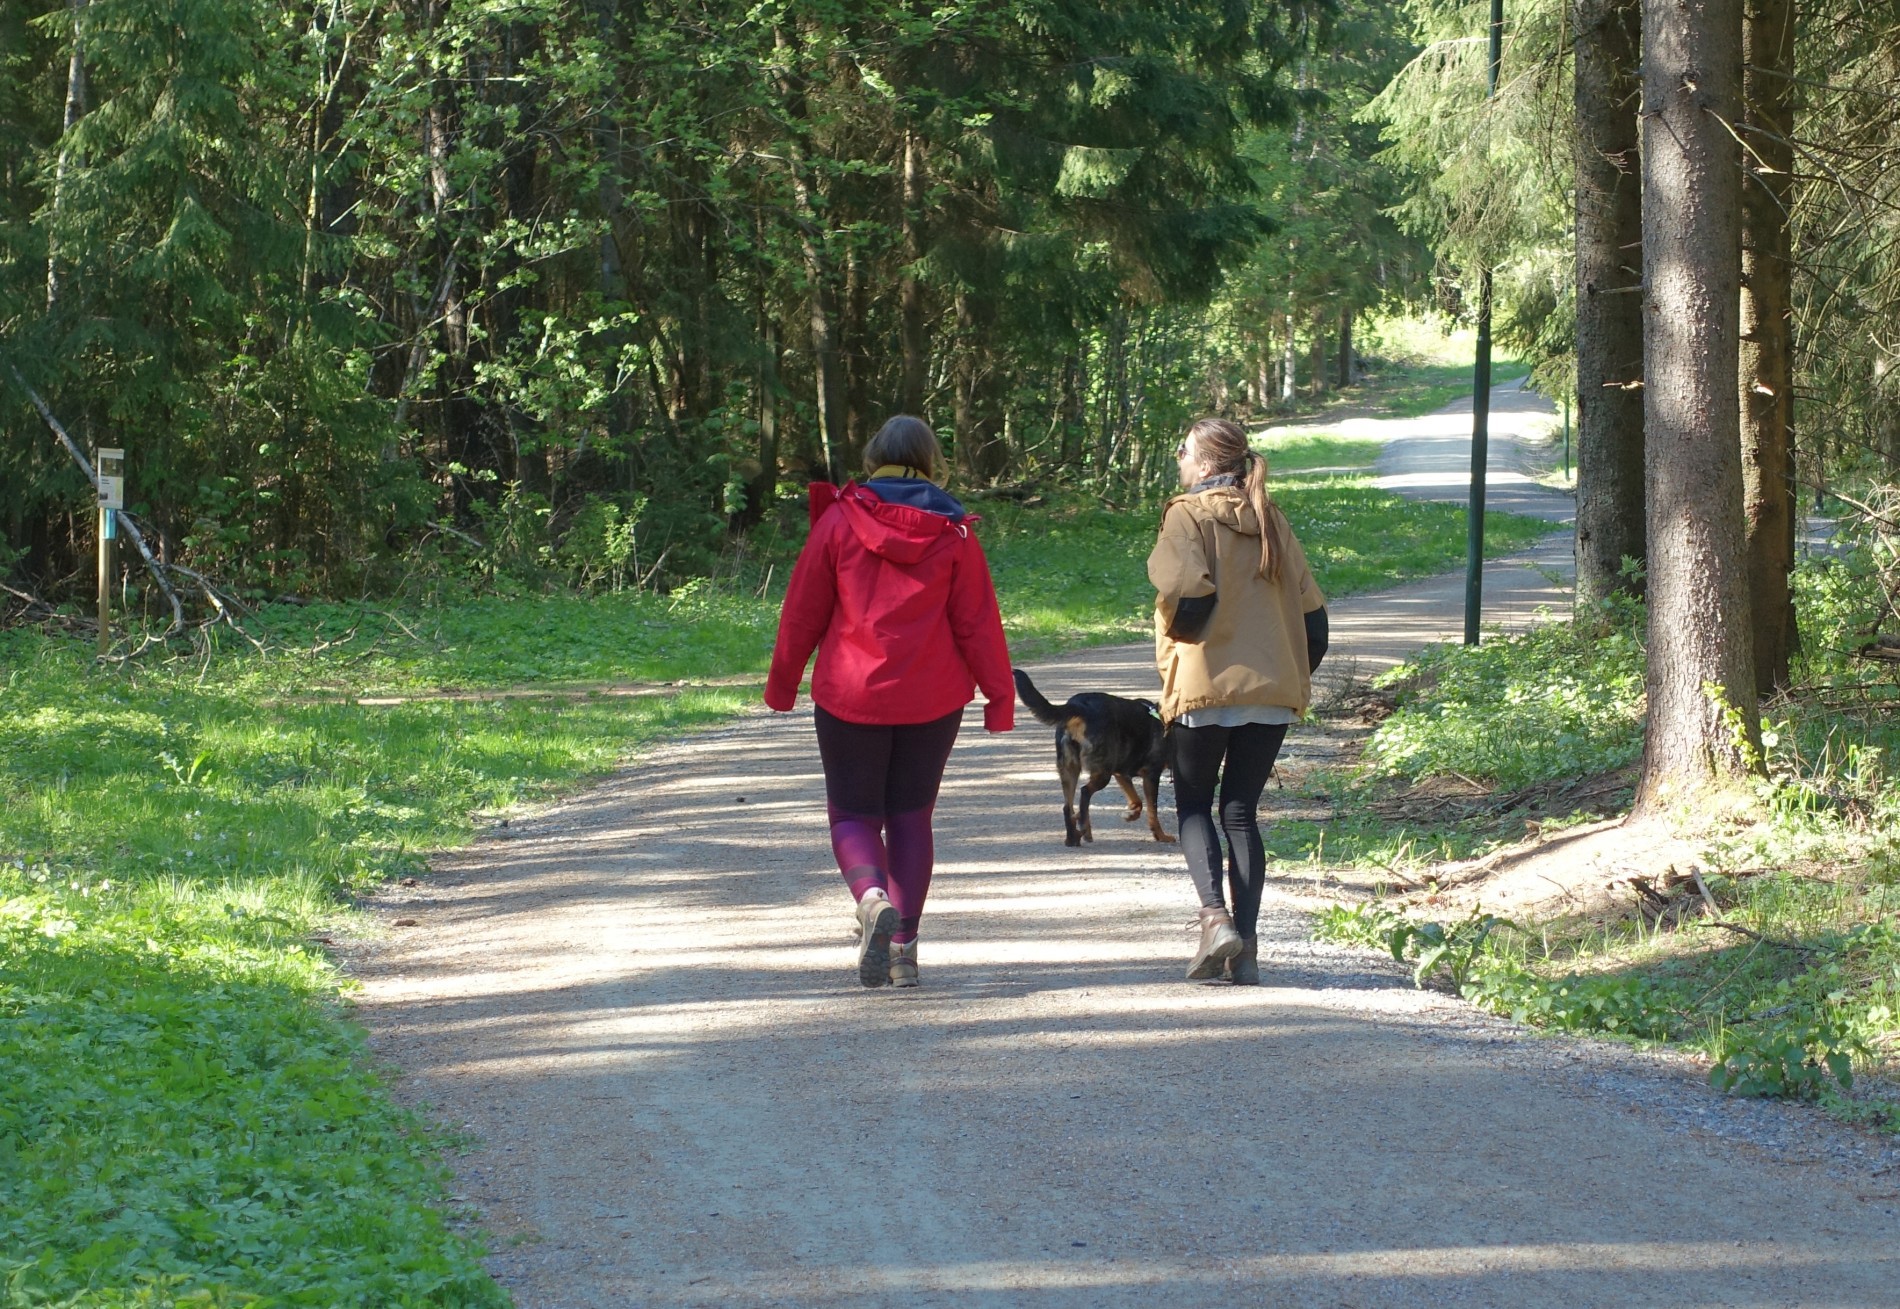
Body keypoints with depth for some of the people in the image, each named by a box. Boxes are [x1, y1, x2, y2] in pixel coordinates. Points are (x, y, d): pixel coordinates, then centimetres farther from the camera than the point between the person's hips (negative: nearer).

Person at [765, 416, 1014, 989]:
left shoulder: (839, 520, -5)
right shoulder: (952, 532, -1)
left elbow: (803, 609, 0)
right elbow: (977, 620, 0)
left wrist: (781, 681, 12)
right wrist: (999, 694, 8)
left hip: (850, 695, -2)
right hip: (933, 699, 2)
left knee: (854, 815, 9)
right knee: (911, 817, 14)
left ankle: (874, 897, -22)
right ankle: (904, 947, 8)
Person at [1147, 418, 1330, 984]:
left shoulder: (1189, 516, -6)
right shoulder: (1270, 520, 11)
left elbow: (1188, 597, -20)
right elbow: (1311, 611, 11)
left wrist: (1174, 633, 1)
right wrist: (1296, 673, 20)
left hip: (1206, 687, -5)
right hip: (1273, 690, 5)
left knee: (1193, 806, 11)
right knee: (1241, 812, 10)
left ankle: (1215, 915, -11)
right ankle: (1246, 948, 3)